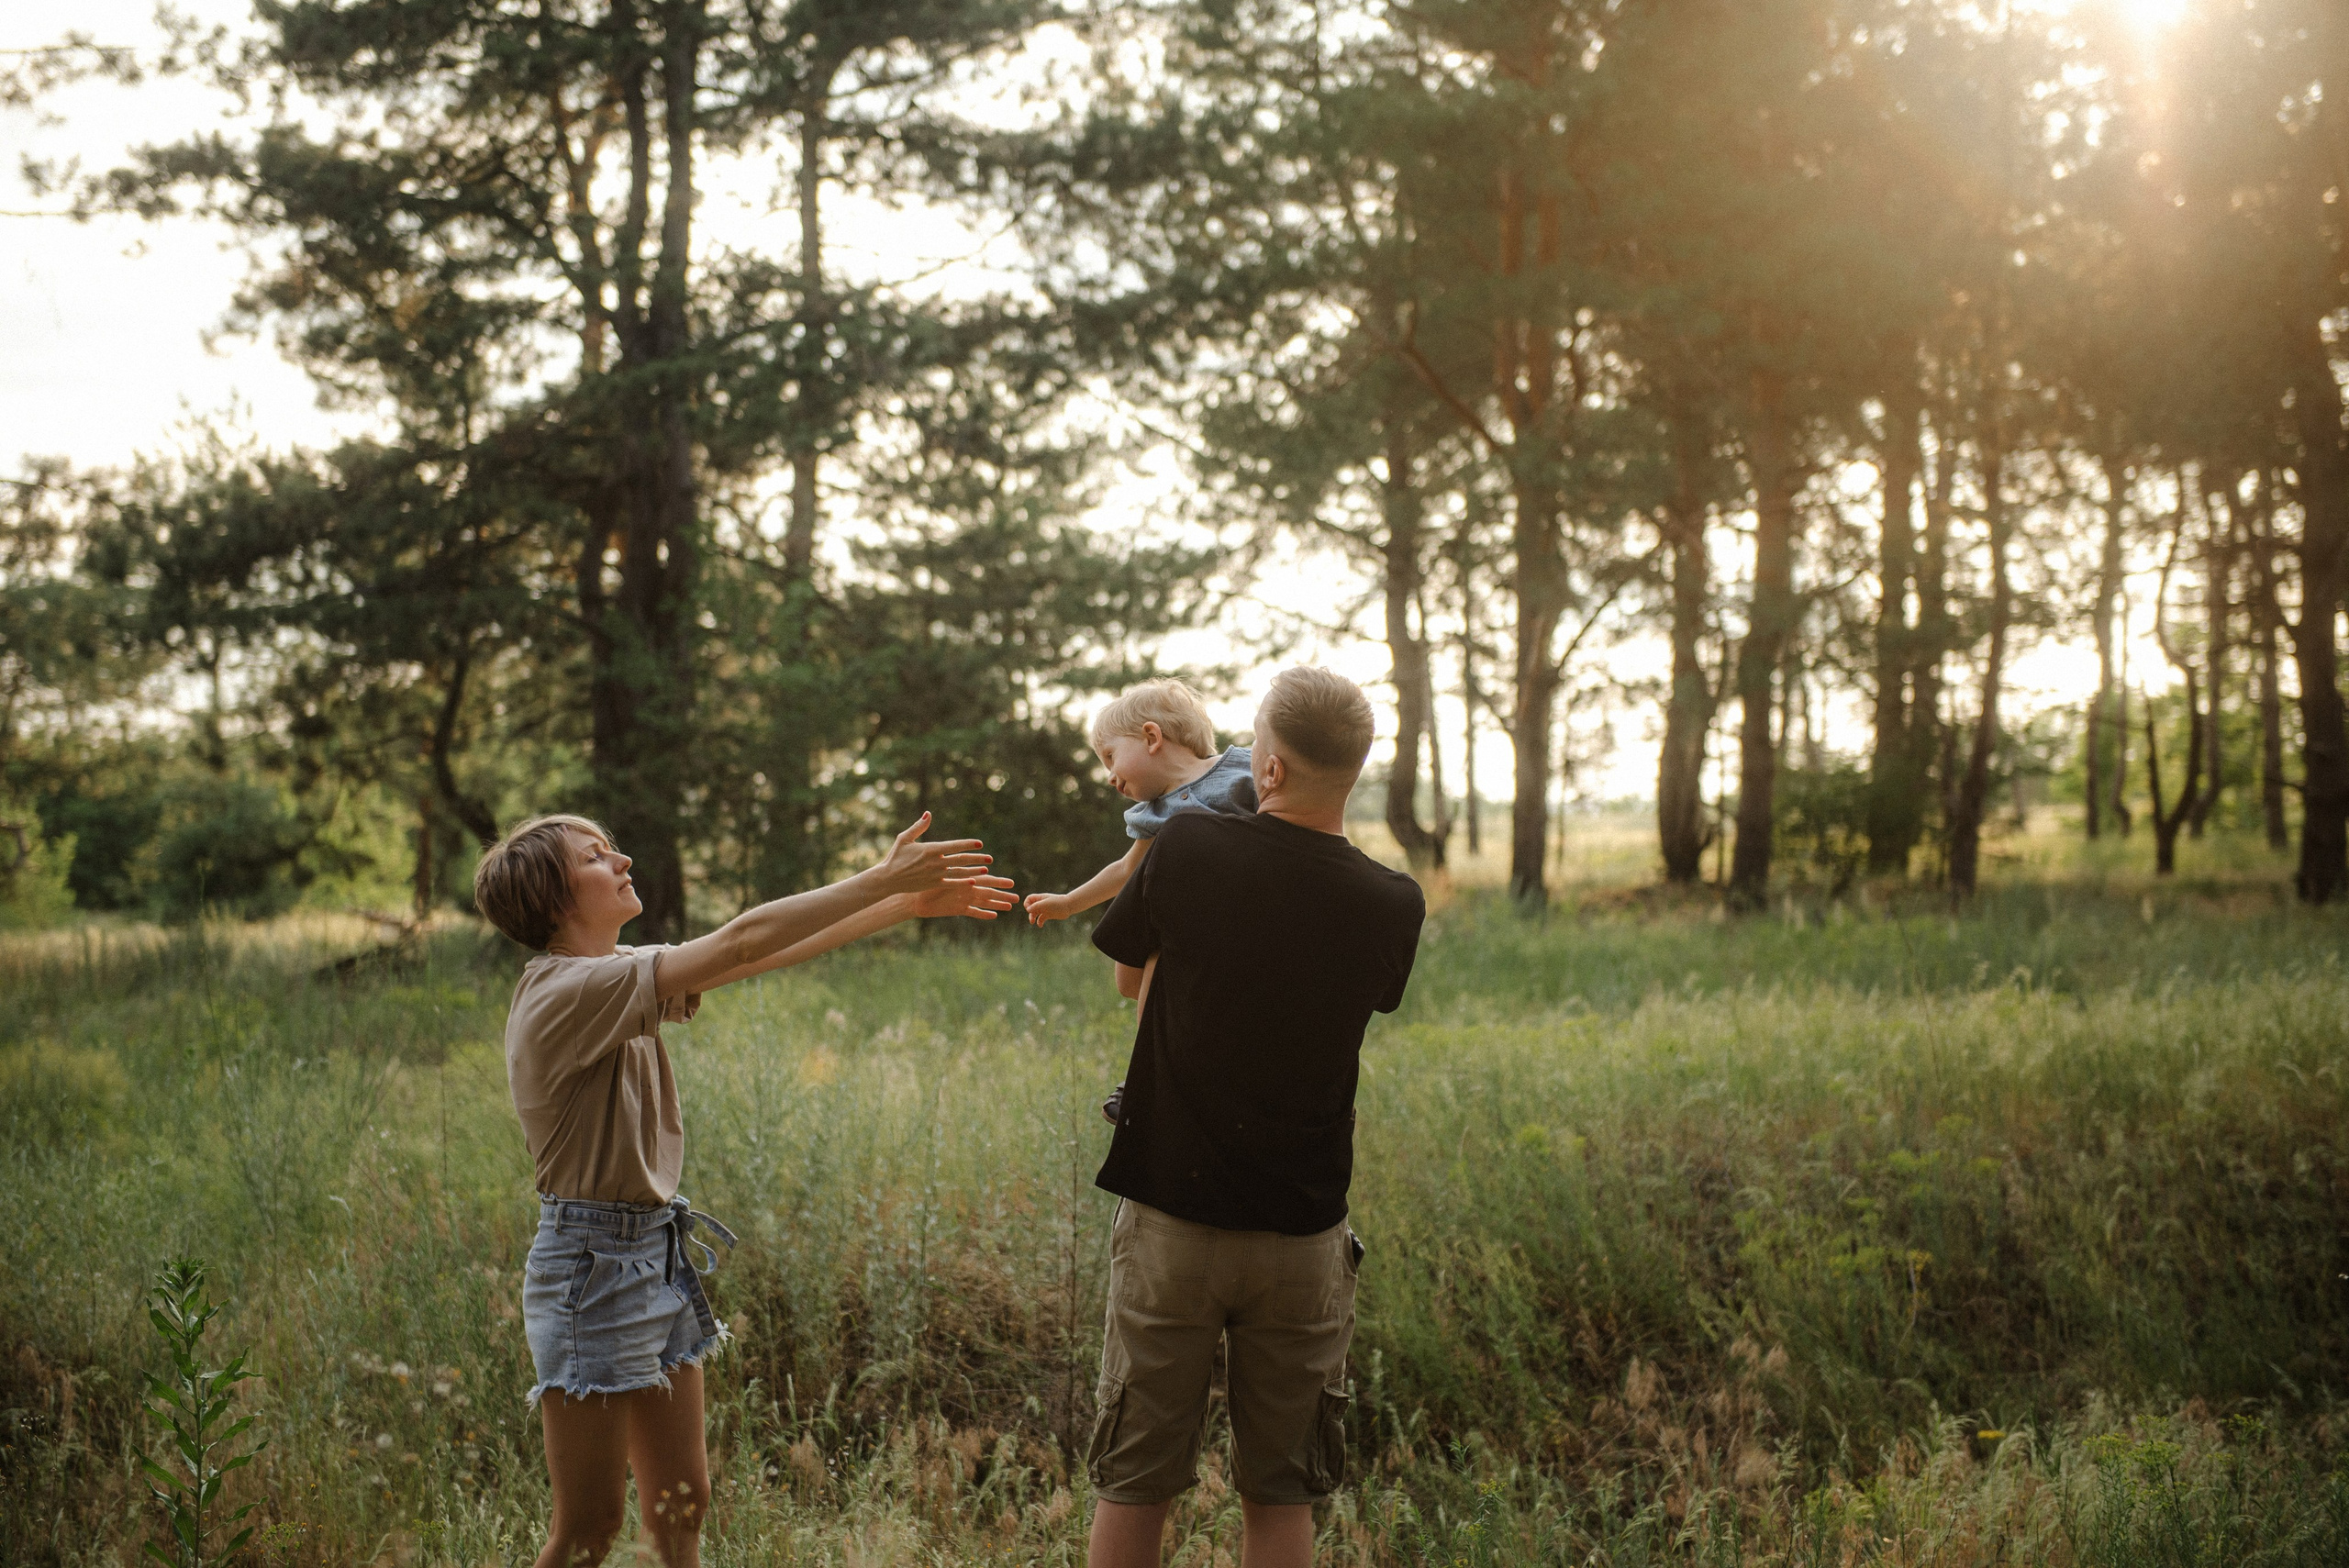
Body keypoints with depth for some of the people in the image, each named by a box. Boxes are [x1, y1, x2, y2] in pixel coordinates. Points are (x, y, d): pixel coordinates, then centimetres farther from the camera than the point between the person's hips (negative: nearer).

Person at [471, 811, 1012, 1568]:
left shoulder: (620, 975, 8)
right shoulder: (565, 994, -19)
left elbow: (770, 952, 5)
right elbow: (741, 943, -24)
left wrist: (906, 903, -1)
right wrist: (883, 880, -20)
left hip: (657, 1257, 9)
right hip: (591, 1263, -9)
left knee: (682, 1505, 13)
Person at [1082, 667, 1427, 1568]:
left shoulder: (1186, 852, -11)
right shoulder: (1393, 908, -8)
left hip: (1169, 1219, -1)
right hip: (1302, 1236, 1)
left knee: (1134, 1486, 9)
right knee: (1279, 1495, 12)